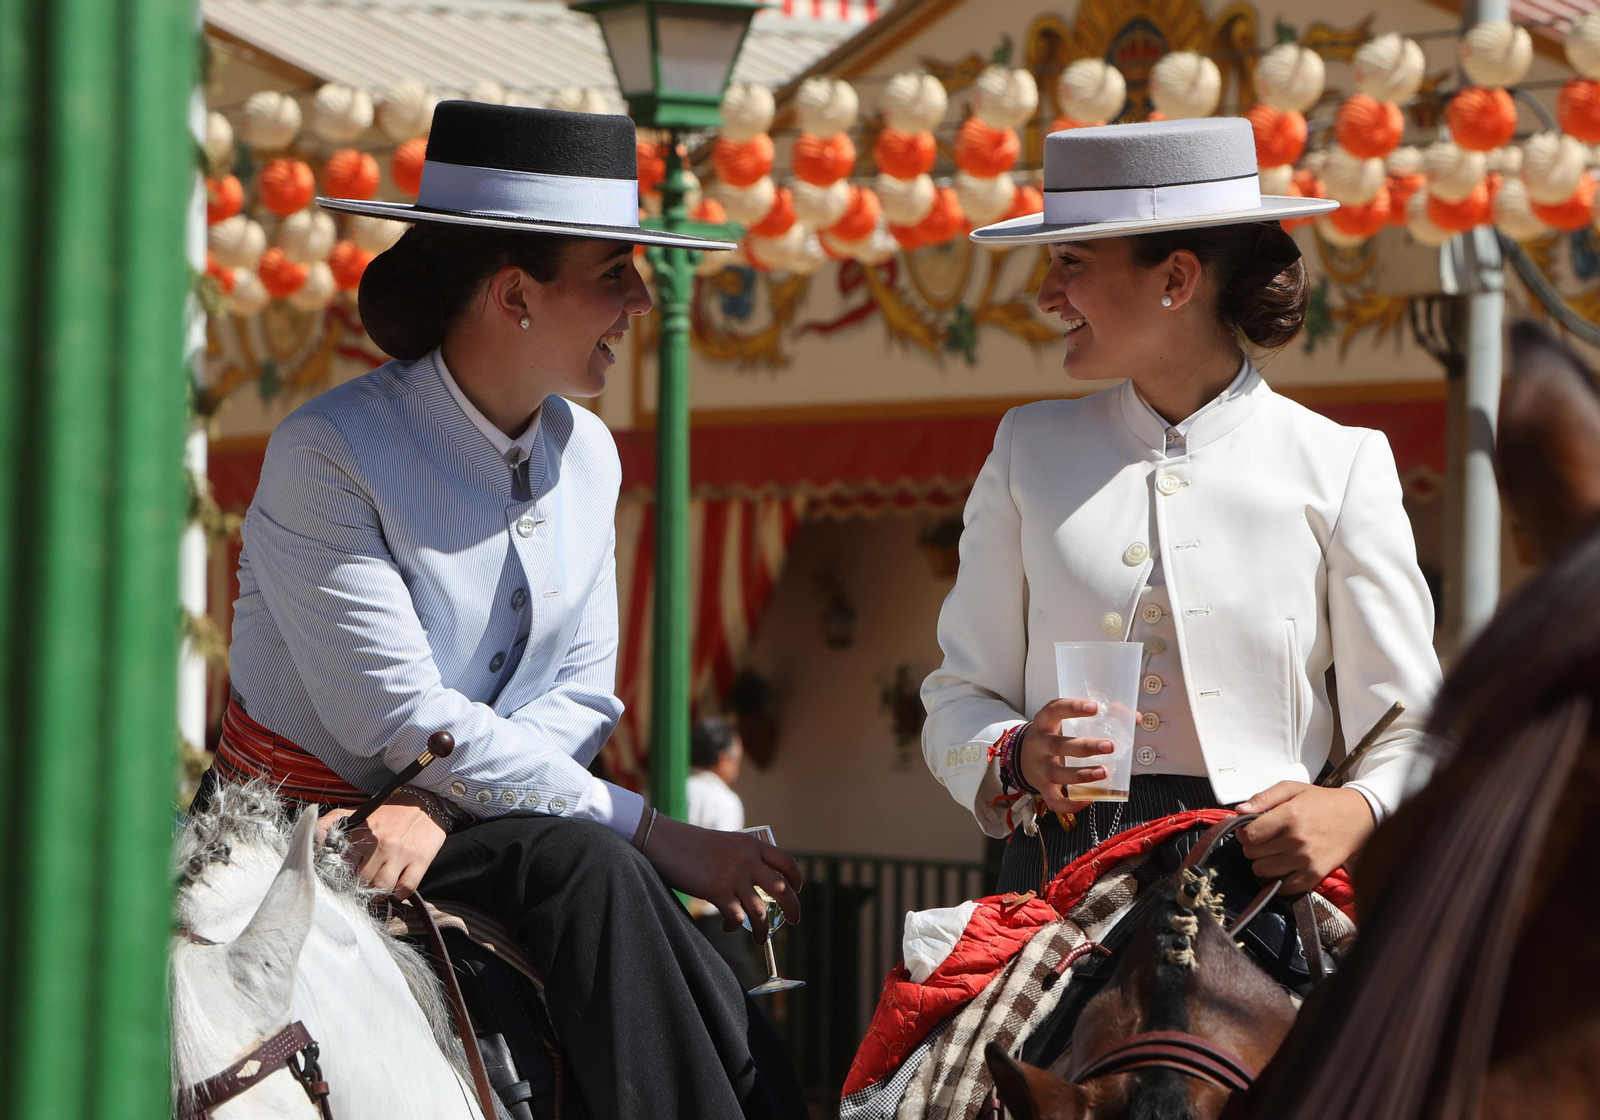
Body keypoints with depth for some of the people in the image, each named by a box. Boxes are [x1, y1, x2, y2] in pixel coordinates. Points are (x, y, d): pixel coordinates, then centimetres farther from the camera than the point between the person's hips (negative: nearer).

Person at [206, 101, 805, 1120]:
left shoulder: (586, 452, 5)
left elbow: (584, 694, 3)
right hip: (316, 814, -6)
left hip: (467, 808, 6)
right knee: (588, 866, -31)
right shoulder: (331, 453, -17)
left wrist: (436, 808, -17)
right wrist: (649, 831, -22)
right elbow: (406, 720, -21)